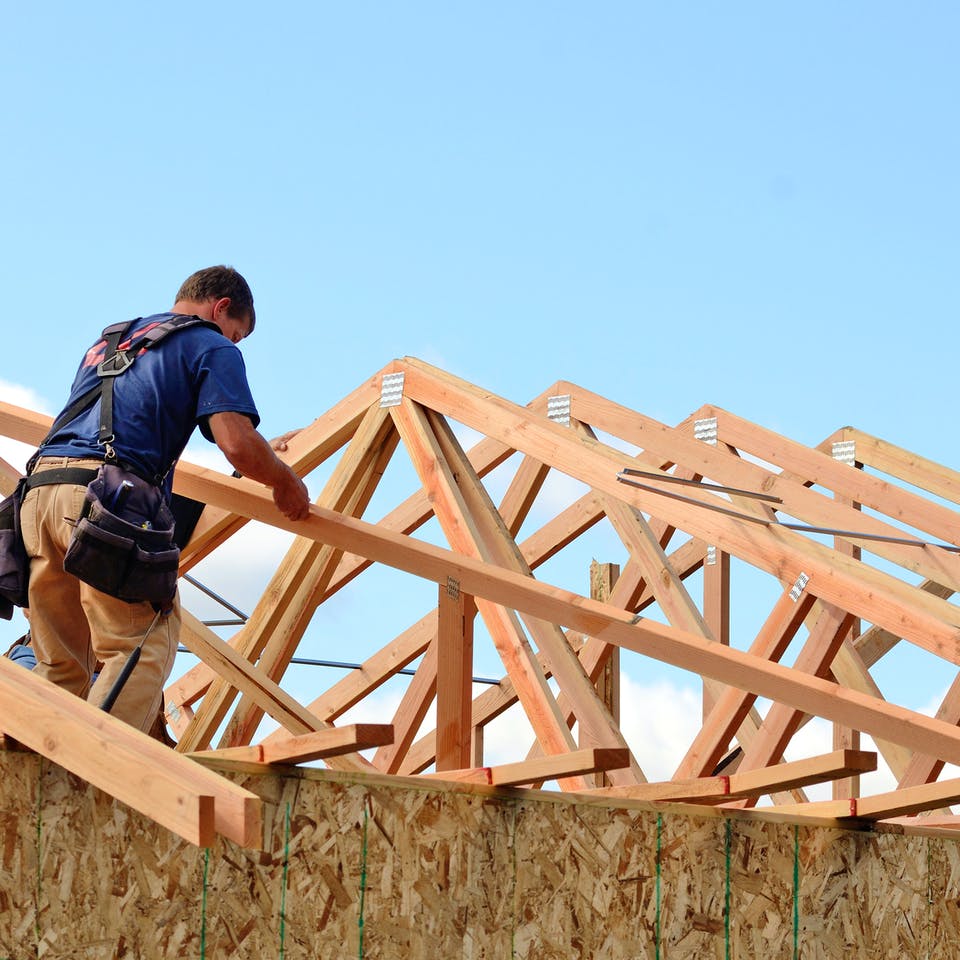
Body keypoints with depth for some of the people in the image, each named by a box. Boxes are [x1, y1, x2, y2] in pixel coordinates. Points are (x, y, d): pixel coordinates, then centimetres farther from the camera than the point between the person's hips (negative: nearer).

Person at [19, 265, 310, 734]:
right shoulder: (212, 348, 11)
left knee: (61, 667, 13)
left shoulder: (106, 342, 33)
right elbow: (237, 444, -3)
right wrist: (286, 483, 15)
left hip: (39, 489, 7)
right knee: (143, 649, -5)